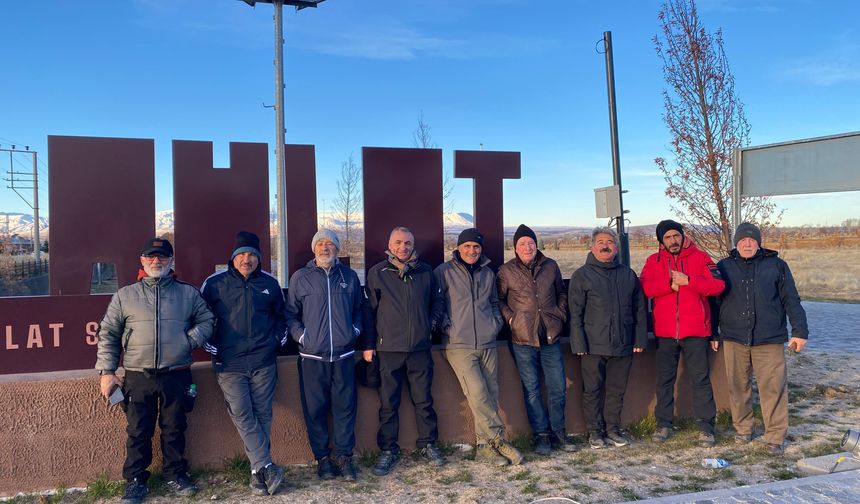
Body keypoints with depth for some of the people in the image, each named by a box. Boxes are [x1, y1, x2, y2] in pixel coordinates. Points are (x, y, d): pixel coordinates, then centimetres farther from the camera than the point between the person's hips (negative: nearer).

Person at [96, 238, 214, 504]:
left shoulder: (188, 293, 7)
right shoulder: (125, 295, 6)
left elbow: (206, 320, 12)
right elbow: (108, 334, 6)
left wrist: (190, 339, -7)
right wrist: (107, 372, 1)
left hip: (176, 376, 1)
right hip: (137, 377, 0)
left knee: (174, 429, 11)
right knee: (138, 431, 7)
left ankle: (176, 475, 26)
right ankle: (135, 480, 23)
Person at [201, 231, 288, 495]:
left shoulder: (270, 283, 6)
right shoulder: (214, 284, -1)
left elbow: (280, 315, 20)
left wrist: (279, 339, 10)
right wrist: (212, 348, 1)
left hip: (264, 362, 2)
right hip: (229, 365, -2)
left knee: (263, 416, 5)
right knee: (242, 416, -9)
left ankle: (258, 471, 15)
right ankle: (267, 468, -5)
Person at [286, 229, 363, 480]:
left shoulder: (349, 276, 9)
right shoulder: (300, 278, 3)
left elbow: (359, 308, 19)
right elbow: (290, 314, 5)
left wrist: (355, 330, 6)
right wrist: (301, 336, -6)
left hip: (343, 355, 1)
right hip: (312, 356, -1)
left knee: (345, 407, 4)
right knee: (315, 410, 4)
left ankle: (344, 457, 16)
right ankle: (322, 458, 17)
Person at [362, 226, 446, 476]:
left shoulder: (425, 271, 6)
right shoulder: (377, 273, 0)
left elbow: (436, 302, 19)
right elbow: (369, 310, 3)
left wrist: (429, 324, 6)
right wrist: (368, 345, 1)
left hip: (420, 348, 2)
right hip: (388, 349, -1)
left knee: (424, 400, 10)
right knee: (388, 403, 5)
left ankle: (428, 444, 26)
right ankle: (388, 450, 18)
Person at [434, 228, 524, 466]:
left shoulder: (488, 274, 15)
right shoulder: (444, 272, 0)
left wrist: (497, 322, 11)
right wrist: (445, 325, -7)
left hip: (487, 344, 5)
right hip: (459, 346, -5)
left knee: (490, 394, 4)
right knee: (478, 393, -16)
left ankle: (485, 445, 13)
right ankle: (499, 440, -4)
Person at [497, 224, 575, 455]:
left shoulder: (551, 266, 6)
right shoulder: (506, 271, -1)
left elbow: (561, 293, 18)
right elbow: (499, 299, 6)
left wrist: (560, 315, 7)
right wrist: (510, 318, -7)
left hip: (551, 337, 2)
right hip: (523, 340, -2)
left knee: (558, 388, 6)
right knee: (531, 390, 4)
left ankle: (558, 432, 21)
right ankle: (541, 434, 16)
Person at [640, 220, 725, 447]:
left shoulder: (700, 257, 2)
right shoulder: (654, 261, 7)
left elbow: (717, 284, -10)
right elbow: (645, 287, -8)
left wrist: (687, 280, -19)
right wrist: (670, 284, -21)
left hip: (695, 331, -2)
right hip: (665, 332, 2)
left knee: (701, 379, 4)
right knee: (664, 379, 10)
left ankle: (706, 427, 14)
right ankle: (663, 424, 22)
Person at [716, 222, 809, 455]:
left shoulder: (776, 265, 7)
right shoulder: (724, 267, 9)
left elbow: (791, 301, 6)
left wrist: (800, 331, -1)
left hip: (769, 340, -1)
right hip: (734, 339, 1)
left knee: (773, 387, -3)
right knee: (738, 387, 7)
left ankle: (775, 436, 8)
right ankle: (742, 429, 23)